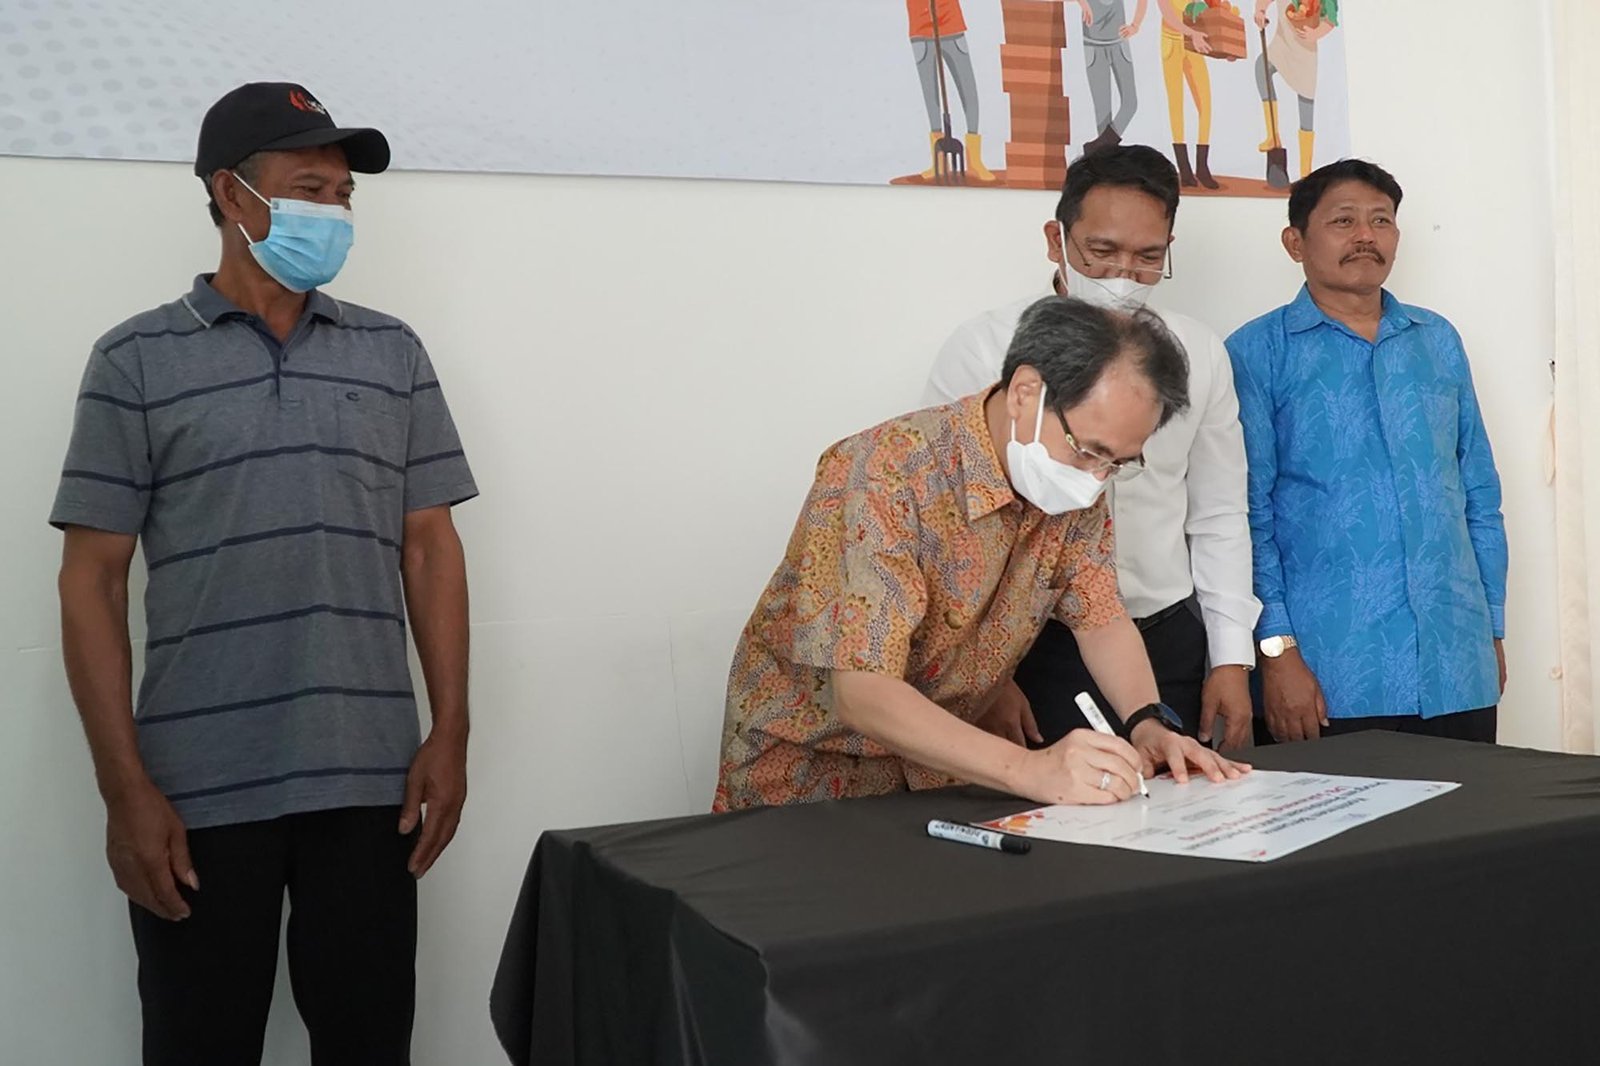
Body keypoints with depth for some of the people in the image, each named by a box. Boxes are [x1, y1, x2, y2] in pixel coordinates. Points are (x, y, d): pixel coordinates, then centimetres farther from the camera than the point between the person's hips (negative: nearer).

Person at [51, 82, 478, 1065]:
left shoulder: (392, 353, 9)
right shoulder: (138, 360, 2)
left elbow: (429, 549, 9)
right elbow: (93, 580, 0)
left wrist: (450, 732, 1)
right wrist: (125, 786, -6)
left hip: (368, 781, 2)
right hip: (198, 791, -2)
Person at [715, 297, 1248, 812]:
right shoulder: (884, 475, -28)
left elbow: (1100, 617, 3)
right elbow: (863, 694, -33)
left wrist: (1147, 723, -17)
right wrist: (1028, 770, -43)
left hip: (949, 754, 3)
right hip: (811, 765, -3)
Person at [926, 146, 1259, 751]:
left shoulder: (1201, 355, 6)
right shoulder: (983, 350, -6)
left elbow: (1219, 519, 12)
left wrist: (1232, 660, 8)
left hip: (1170, 649, 3)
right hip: (1033, 654, -3)